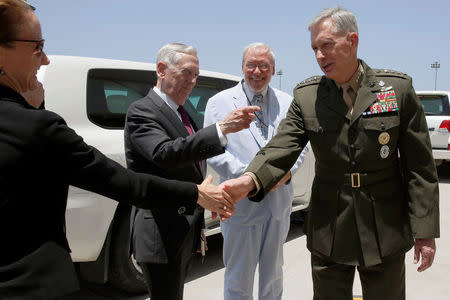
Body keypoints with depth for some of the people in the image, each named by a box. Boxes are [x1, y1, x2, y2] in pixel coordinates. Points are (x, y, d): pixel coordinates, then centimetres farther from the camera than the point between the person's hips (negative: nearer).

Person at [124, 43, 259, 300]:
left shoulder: (181, 112, 15)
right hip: (161, 237, -9)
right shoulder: (142, 111, -13)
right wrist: (222, 128, -36)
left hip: (185, 232, 9)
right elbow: (166, 154, -31)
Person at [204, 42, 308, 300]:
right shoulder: (220, 102, -3)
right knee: (239, 278, 9)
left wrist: (289, 170, -9)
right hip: (241, 204, -3)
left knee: (274, 273, 22)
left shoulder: (287, 102, 8)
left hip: (279, 203, 4)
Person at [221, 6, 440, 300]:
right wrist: (250, 180, -33)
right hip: (329, 235, 1)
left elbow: (419, 166, -4)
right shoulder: (306, 95, -1)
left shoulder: (398, 88, -6)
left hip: (385, 234, -1)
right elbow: (282, 148, -12)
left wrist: (425, 231, -5)